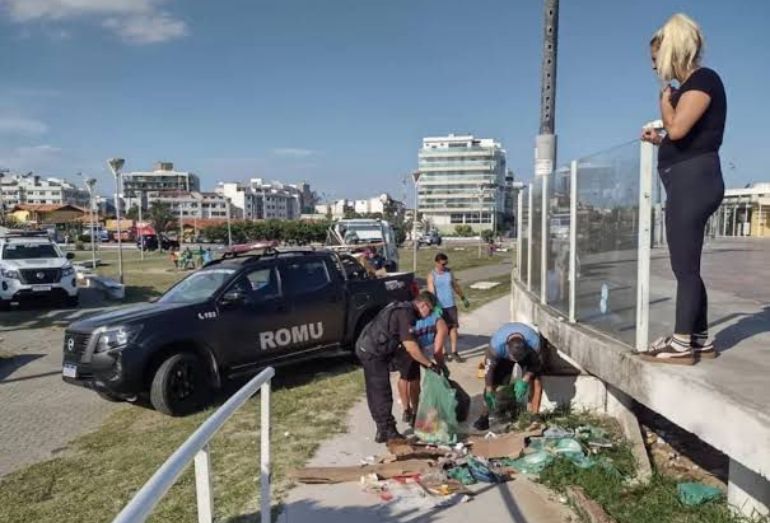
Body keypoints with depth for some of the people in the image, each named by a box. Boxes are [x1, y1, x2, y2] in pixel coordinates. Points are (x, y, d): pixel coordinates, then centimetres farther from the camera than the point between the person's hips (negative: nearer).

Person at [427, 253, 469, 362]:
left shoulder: (449, 272, 5)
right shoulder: (432, 276, -9)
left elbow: (456, 286, 16)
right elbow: (431, 292, -15)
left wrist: (463, 299, 21)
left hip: (451, 305, 4)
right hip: (440, 307, -4)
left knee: (454, 327, 1)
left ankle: (454, 352, 8)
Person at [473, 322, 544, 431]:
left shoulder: (533, 342, -41)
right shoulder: (496, 344, -42)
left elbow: (536, 363, -22)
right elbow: (489, 368, -29)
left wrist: (524, 381, -32)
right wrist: (489, 393, -28)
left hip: (528, 354, 0)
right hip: (503, 356, 0)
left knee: (536, 381, -18)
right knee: (491, 383, -10)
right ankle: (484, 417, 4)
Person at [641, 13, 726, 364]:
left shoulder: (703, 79, -8)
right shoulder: (690, 86, 20)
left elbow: (677, 128, -21)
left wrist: (664, 100, -5)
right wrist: (659, 140, 19)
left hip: (694, 182, -10)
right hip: (687, 184, 10)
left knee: (684, 266, -7)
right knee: (686, 266, 12)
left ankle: (682, 344, -1)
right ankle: (700, 339, 19)